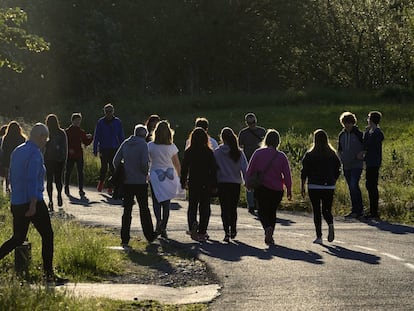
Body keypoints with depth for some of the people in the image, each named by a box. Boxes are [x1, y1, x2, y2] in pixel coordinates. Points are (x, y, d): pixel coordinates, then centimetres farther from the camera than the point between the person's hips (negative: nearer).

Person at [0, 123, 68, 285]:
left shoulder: (17, 151, 12)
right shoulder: (35, 153, -14)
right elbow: (32, 180, -22)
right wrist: (33, 205, -23)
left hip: (17, 203, 8)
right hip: (33, 203, -8)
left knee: (18, 238, 15)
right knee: (47, 236, 3)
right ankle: (49, 274, 5)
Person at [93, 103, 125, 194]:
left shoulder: (117, 122, 4)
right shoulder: (100, 122, 1)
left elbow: (121, 137, 10)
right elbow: (96, 137, 4)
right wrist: (95, 150, 0)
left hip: (114, 149, 1)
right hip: (103, 149, -1)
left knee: (113, 168, -1)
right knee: (104, 167, -5)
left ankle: (110, 187, 6)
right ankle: (101, 181, 22)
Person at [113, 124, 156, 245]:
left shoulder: (125, 143, 4)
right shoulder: (143, 145, -8)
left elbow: (116, 161, 2)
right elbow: (144, 163, -17)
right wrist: (146, 173, 2)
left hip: (126, 182, 3)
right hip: (140, 182, -3)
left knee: (127, 210, 6)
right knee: (144, 209, 11)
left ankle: (125, 239, 3)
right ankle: (149, 236, 17)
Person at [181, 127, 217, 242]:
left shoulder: (188, 152, -5)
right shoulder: (209, 152, -6)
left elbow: (184, 168, -1)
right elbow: (213, 169, -5)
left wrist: (183, 182, 9)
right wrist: (213, 184, 2)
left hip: (193, 183, 0)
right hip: (206, 184, 0)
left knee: (192, 206, 11)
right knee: (204, 207, 8)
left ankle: (193, 223, -16)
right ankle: (202, 231, 7)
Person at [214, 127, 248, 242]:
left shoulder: (217, 152, -6)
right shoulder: (239, 152, -3)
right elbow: (244, 168, -6)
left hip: (222, 183, -2)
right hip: (235, 183, 2)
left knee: (225, 209, 1)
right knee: (233, 208, 17)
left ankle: (227, 232, -11)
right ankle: (233, 231, 25)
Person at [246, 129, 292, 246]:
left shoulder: (258, 153, -4)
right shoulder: (281, 156, -6)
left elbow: (249, 170, -1)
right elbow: (287, 175, -6)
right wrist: (289, 190, 3)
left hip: (261, 188, -1)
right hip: (277, 190, 1)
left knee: (263, 211, 8)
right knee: (272, 212, 17)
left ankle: (267, 228, -21)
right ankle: (269, 236, 13)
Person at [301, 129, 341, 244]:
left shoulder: (309, 155, -5)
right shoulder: (332, 154, 3)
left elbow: (304, 172, -4)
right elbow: (337, 171, 7)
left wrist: (302, 187, 3)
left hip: (314, 187, -2)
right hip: (329, 187, 2)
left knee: (316, 211, 4)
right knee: (326, 209, 13)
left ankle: (319, 236, -1)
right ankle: (330, 224, -17)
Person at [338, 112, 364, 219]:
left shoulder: (358, 134, -5)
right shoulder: (341, 135, 10)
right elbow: (339, 149, 21)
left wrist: (360, 155, -14)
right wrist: (341, 158, 5)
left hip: (356, 165, -6)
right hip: (346, 166, 6)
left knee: (354, 185, -18)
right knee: (351, 188, 8)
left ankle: (357, 210, -13)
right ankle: (359, 210, 16)